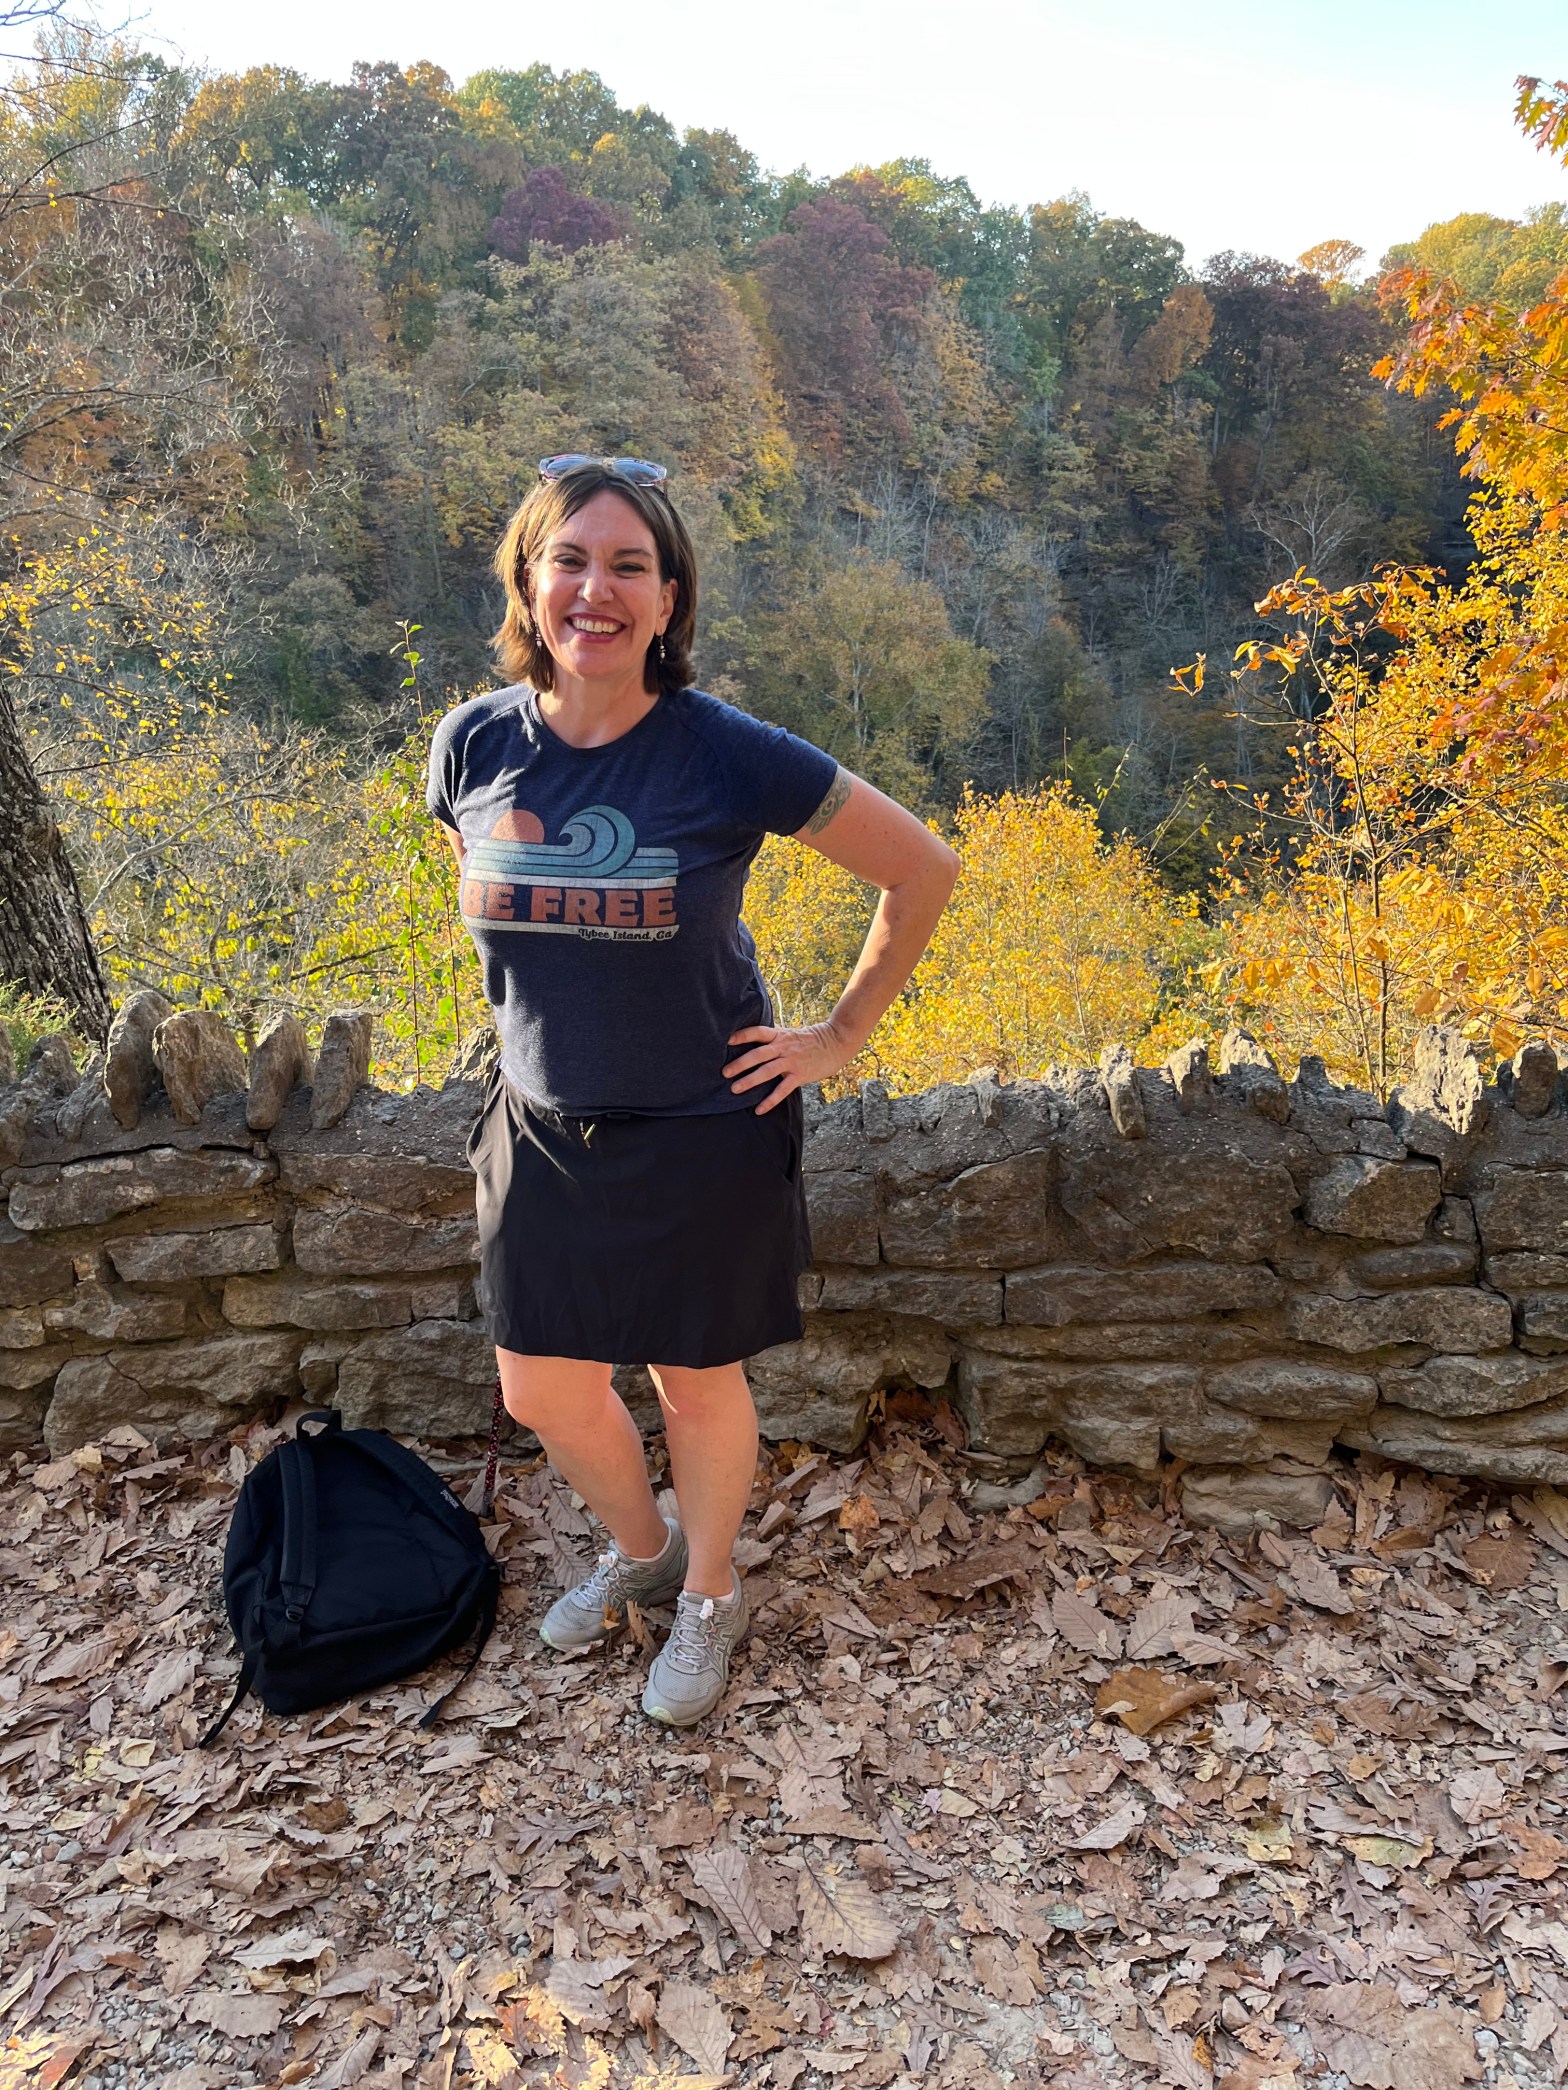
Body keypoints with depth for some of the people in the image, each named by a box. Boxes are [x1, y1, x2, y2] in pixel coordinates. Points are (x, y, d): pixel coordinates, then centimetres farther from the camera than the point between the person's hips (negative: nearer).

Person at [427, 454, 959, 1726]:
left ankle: (709, 1599, 44)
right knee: (542, 1391, 16)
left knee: (698, 1382, 14)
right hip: (543, 1131, 4)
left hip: (704, 1134, -4)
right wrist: (545, 1014, 12)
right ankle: (642, 1549, 49)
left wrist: (844, 1036, -8)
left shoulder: (730, 756, -19)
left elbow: (924, 869, -10)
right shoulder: (476, 743, -7)